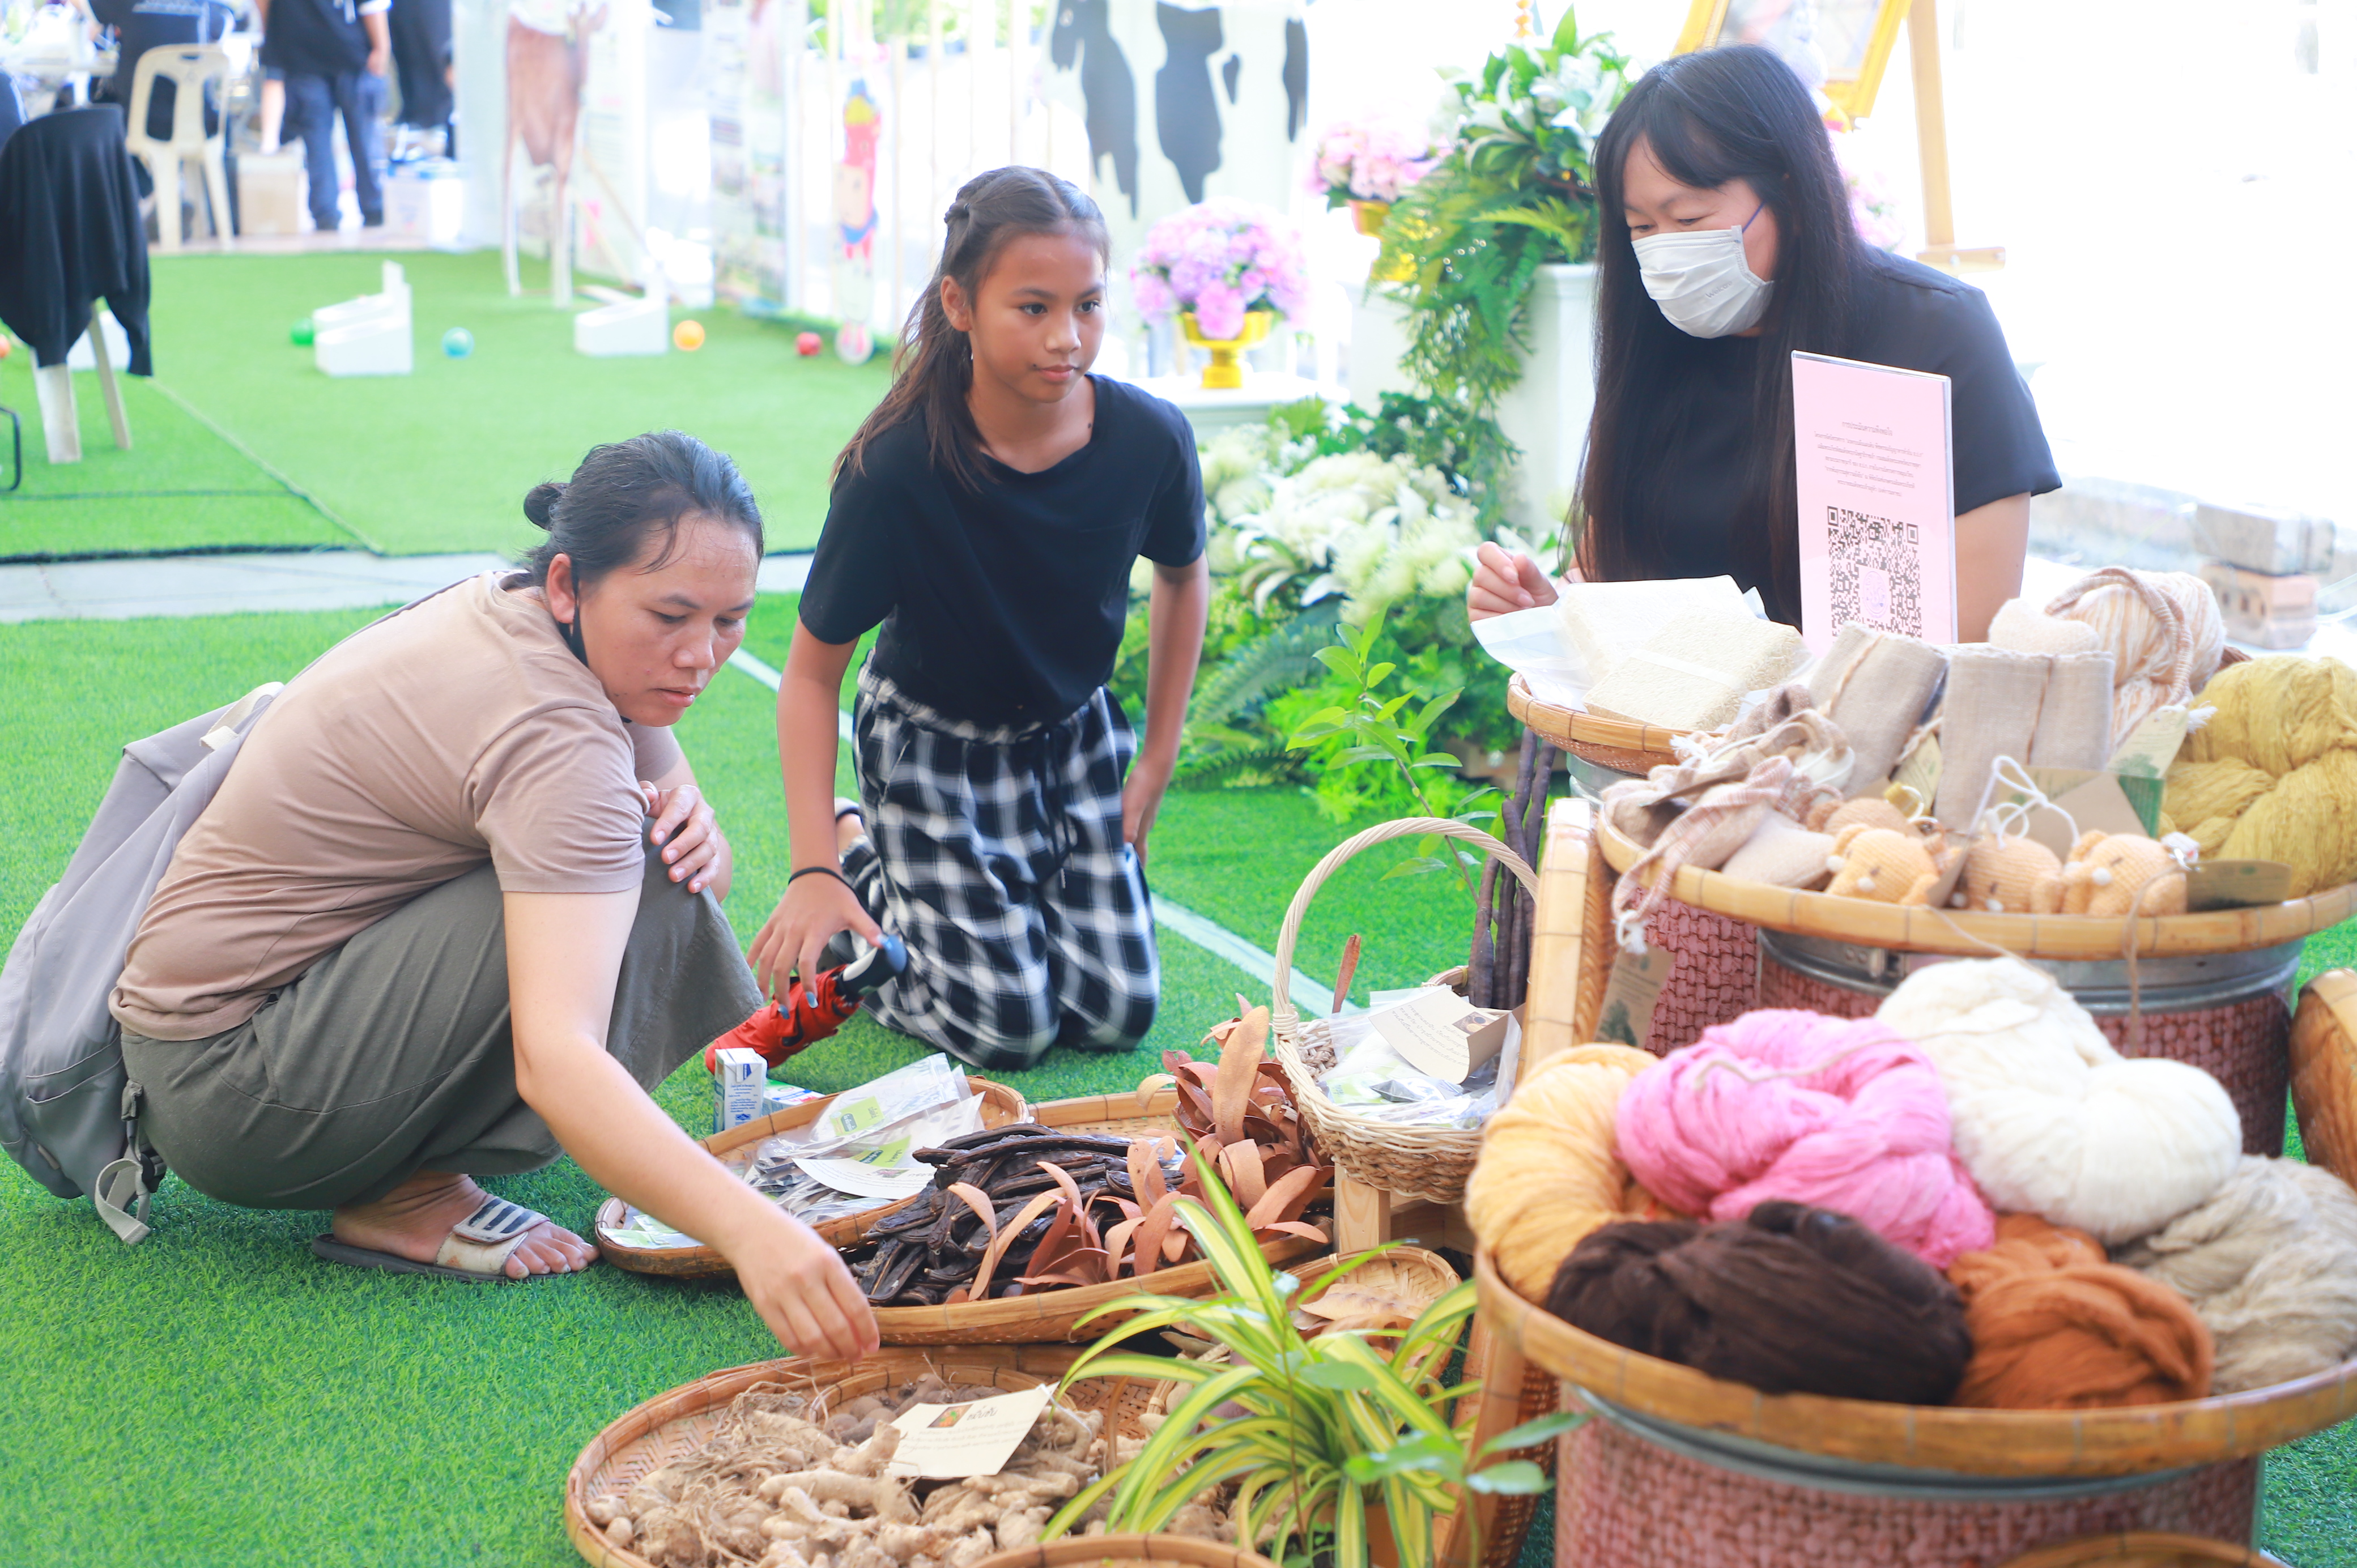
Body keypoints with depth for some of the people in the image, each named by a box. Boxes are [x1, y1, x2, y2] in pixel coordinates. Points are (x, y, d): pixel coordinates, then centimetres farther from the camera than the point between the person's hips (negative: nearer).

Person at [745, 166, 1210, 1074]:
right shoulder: (898, 470, -30)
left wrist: (1158, 763, 3)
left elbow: (1182, 575, 3)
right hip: (935, 745, -3)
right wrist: (814, 873, -26)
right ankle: (862, 851, 17)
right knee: (1007, 1027, -8)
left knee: (1117, 1015, -1)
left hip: (1074, 729, 4)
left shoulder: (1149, 440, -21)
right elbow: (812, 672, -19)